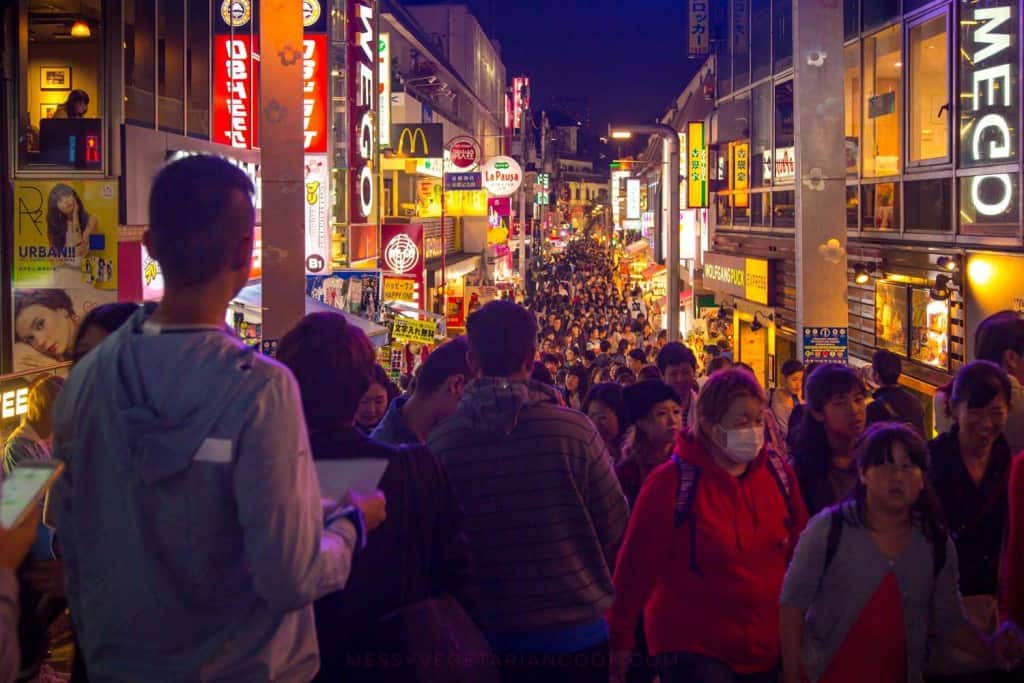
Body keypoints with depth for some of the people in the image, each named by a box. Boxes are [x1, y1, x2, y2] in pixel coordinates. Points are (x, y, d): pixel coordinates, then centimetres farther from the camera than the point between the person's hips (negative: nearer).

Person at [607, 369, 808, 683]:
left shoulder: (778, 472, -1)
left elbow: (800, 551, 8)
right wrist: (620, 637, -7)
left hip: (768, 644, 5)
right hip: (692, 648, -5)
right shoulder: (671, 481, -15)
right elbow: (637, 562, -11)